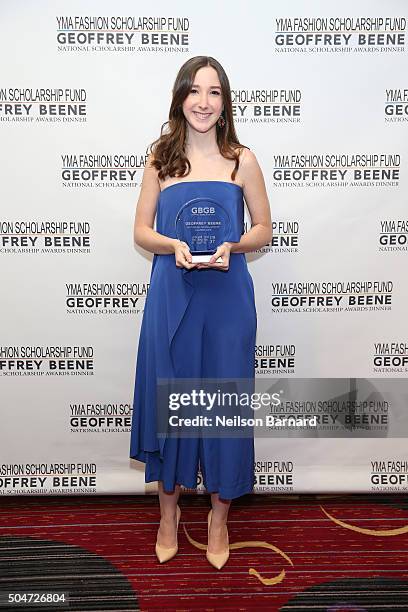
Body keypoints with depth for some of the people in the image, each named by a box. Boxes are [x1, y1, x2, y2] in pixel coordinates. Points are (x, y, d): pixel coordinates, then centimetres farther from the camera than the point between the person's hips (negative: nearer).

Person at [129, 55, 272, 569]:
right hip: (171, 295, 1)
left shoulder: (242, 160, 3)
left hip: (227, 296, 0)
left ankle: (219, 515, 30)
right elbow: (141, 231, 6)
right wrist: (173, 246, -15)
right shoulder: (160, 159, 5)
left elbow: (263, 228, 7)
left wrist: (230, 246, -13)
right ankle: (169, 509, 33)